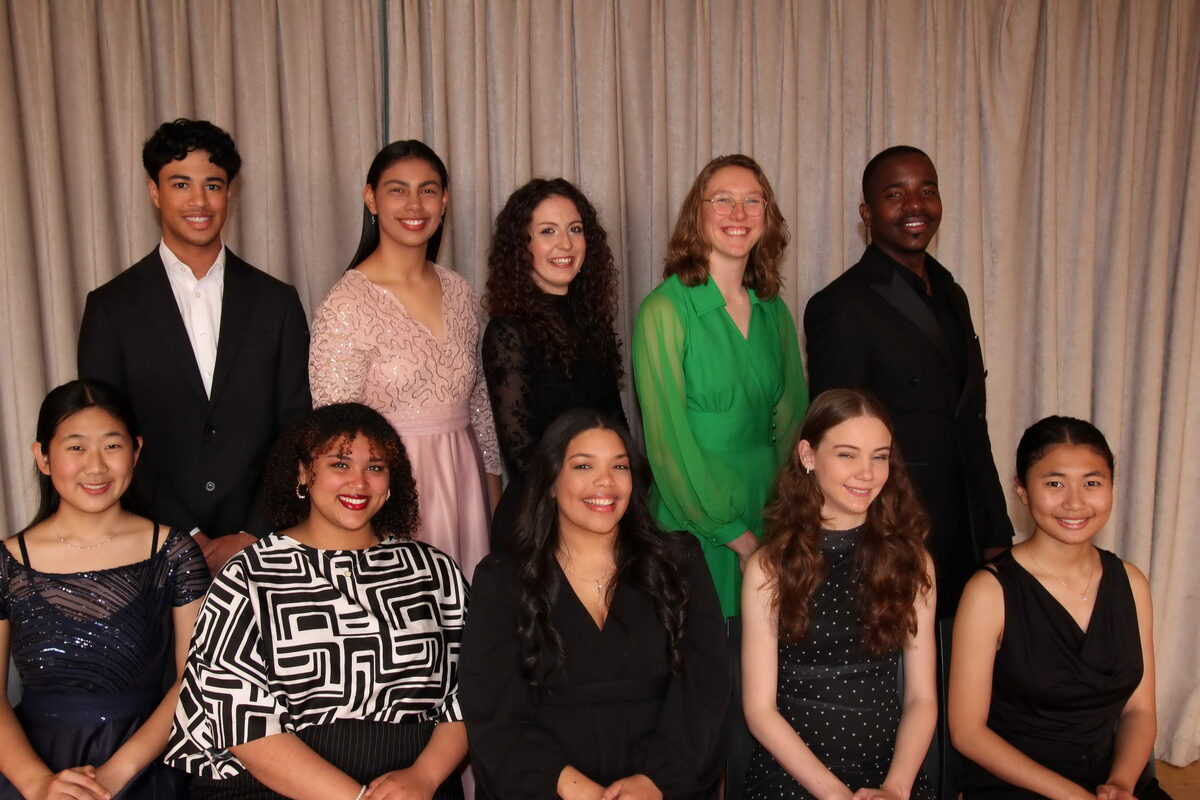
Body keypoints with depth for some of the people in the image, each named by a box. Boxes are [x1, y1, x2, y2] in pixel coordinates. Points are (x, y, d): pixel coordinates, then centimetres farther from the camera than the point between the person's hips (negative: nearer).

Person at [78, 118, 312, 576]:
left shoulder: (276, 302, 4)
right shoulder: (111, 307, 1)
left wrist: (252, 535, -7)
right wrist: (189, 539, -9)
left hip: (260, 543, 1)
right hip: (156, 552, -1)